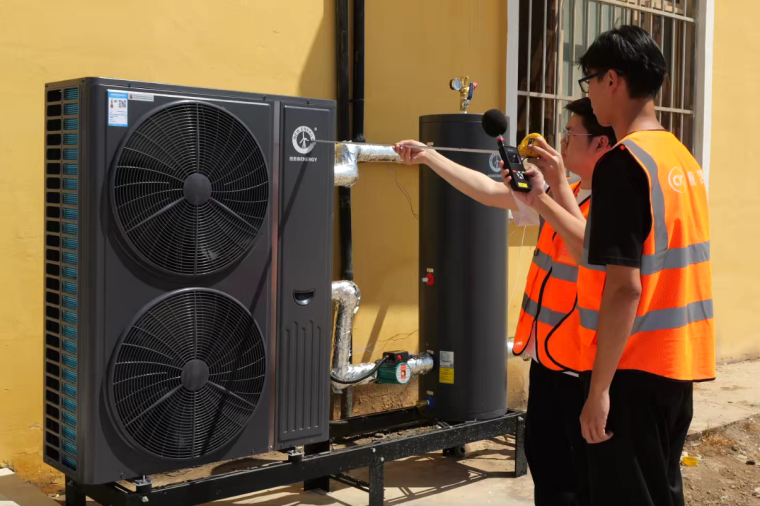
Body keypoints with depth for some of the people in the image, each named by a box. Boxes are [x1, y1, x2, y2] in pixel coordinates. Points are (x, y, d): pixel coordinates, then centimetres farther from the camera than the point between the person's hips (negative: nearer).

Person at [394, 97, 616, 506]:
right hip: (545, 356, 8)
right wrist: (428, 157, 11)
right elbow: (490, 192, 12)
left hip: (587, 365, -8)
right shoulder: (560, 193, 9)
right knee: (543, 458, 20)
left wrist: (560, 189, -28)